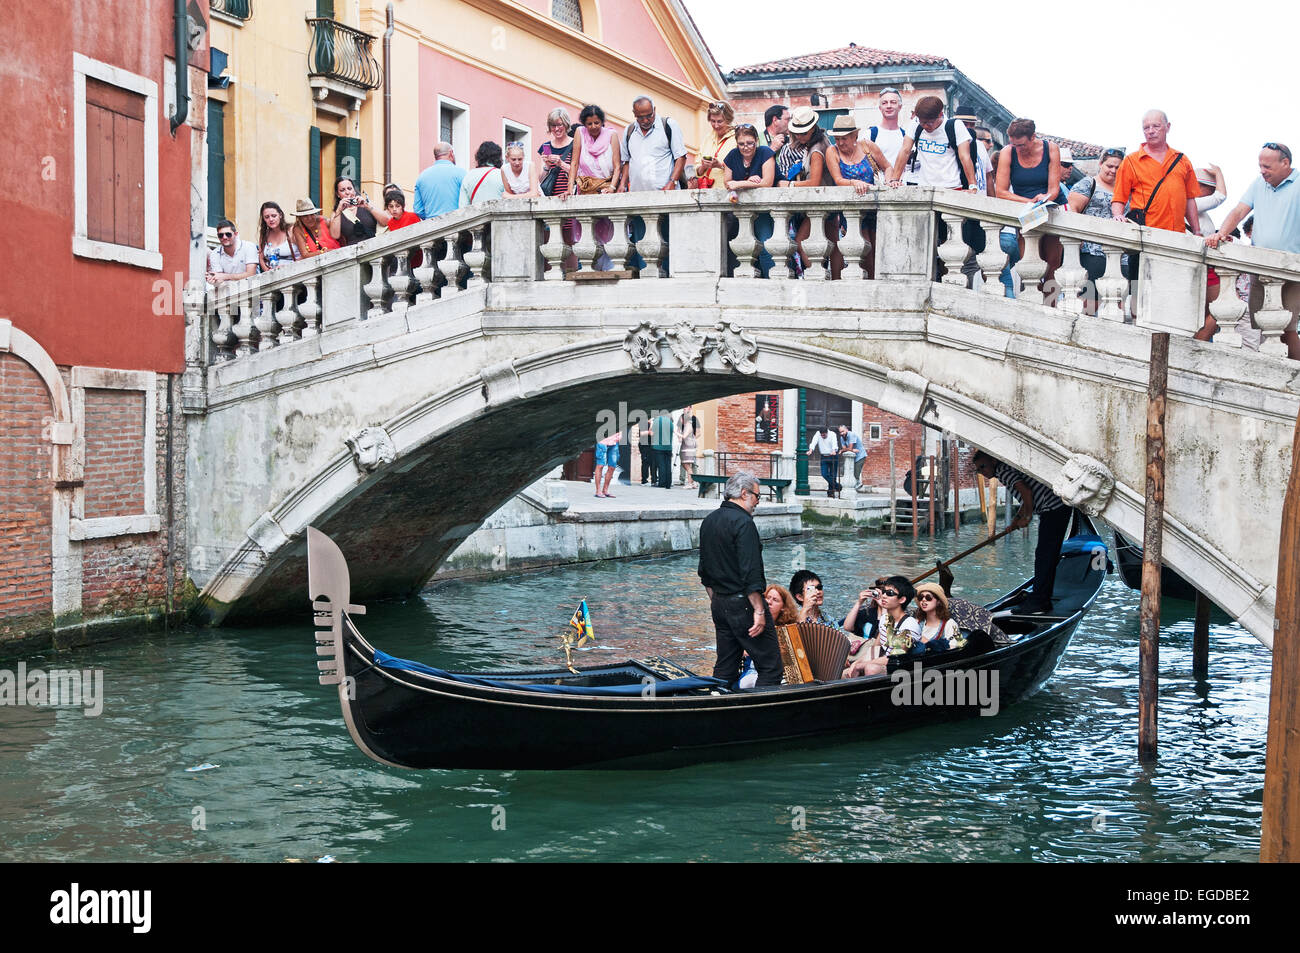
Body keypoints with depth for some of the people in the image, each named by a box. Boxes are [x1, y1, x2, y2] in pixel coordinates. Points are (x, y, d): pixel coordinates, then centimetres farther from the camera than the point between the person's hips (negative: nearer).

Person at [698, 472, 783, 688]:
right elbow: (751, 573, -20)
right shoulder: (743, 522, -15)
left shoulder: (708, 521, 12)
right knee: (771, 666, -5)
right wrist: (759, 611, -18)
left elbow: (705, 572, 18)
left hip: (719, 604, 9)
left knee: (725, 668, 14)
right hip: (743, 604, -9)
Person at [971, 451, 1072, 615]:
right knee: (1049, 557, 13)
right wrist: (1018, 518, 16)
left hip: (1054, 508, -11)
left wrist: (1027, 517, -9)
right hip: (1059, 507, 11)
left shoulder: (1002, 470, -11)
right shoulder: (1006, 470, 20)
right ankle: (1042, 601, 19)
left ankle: (1038, 603, -4)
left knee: (1044, 557, -7)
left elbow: (1027, 492, -22)